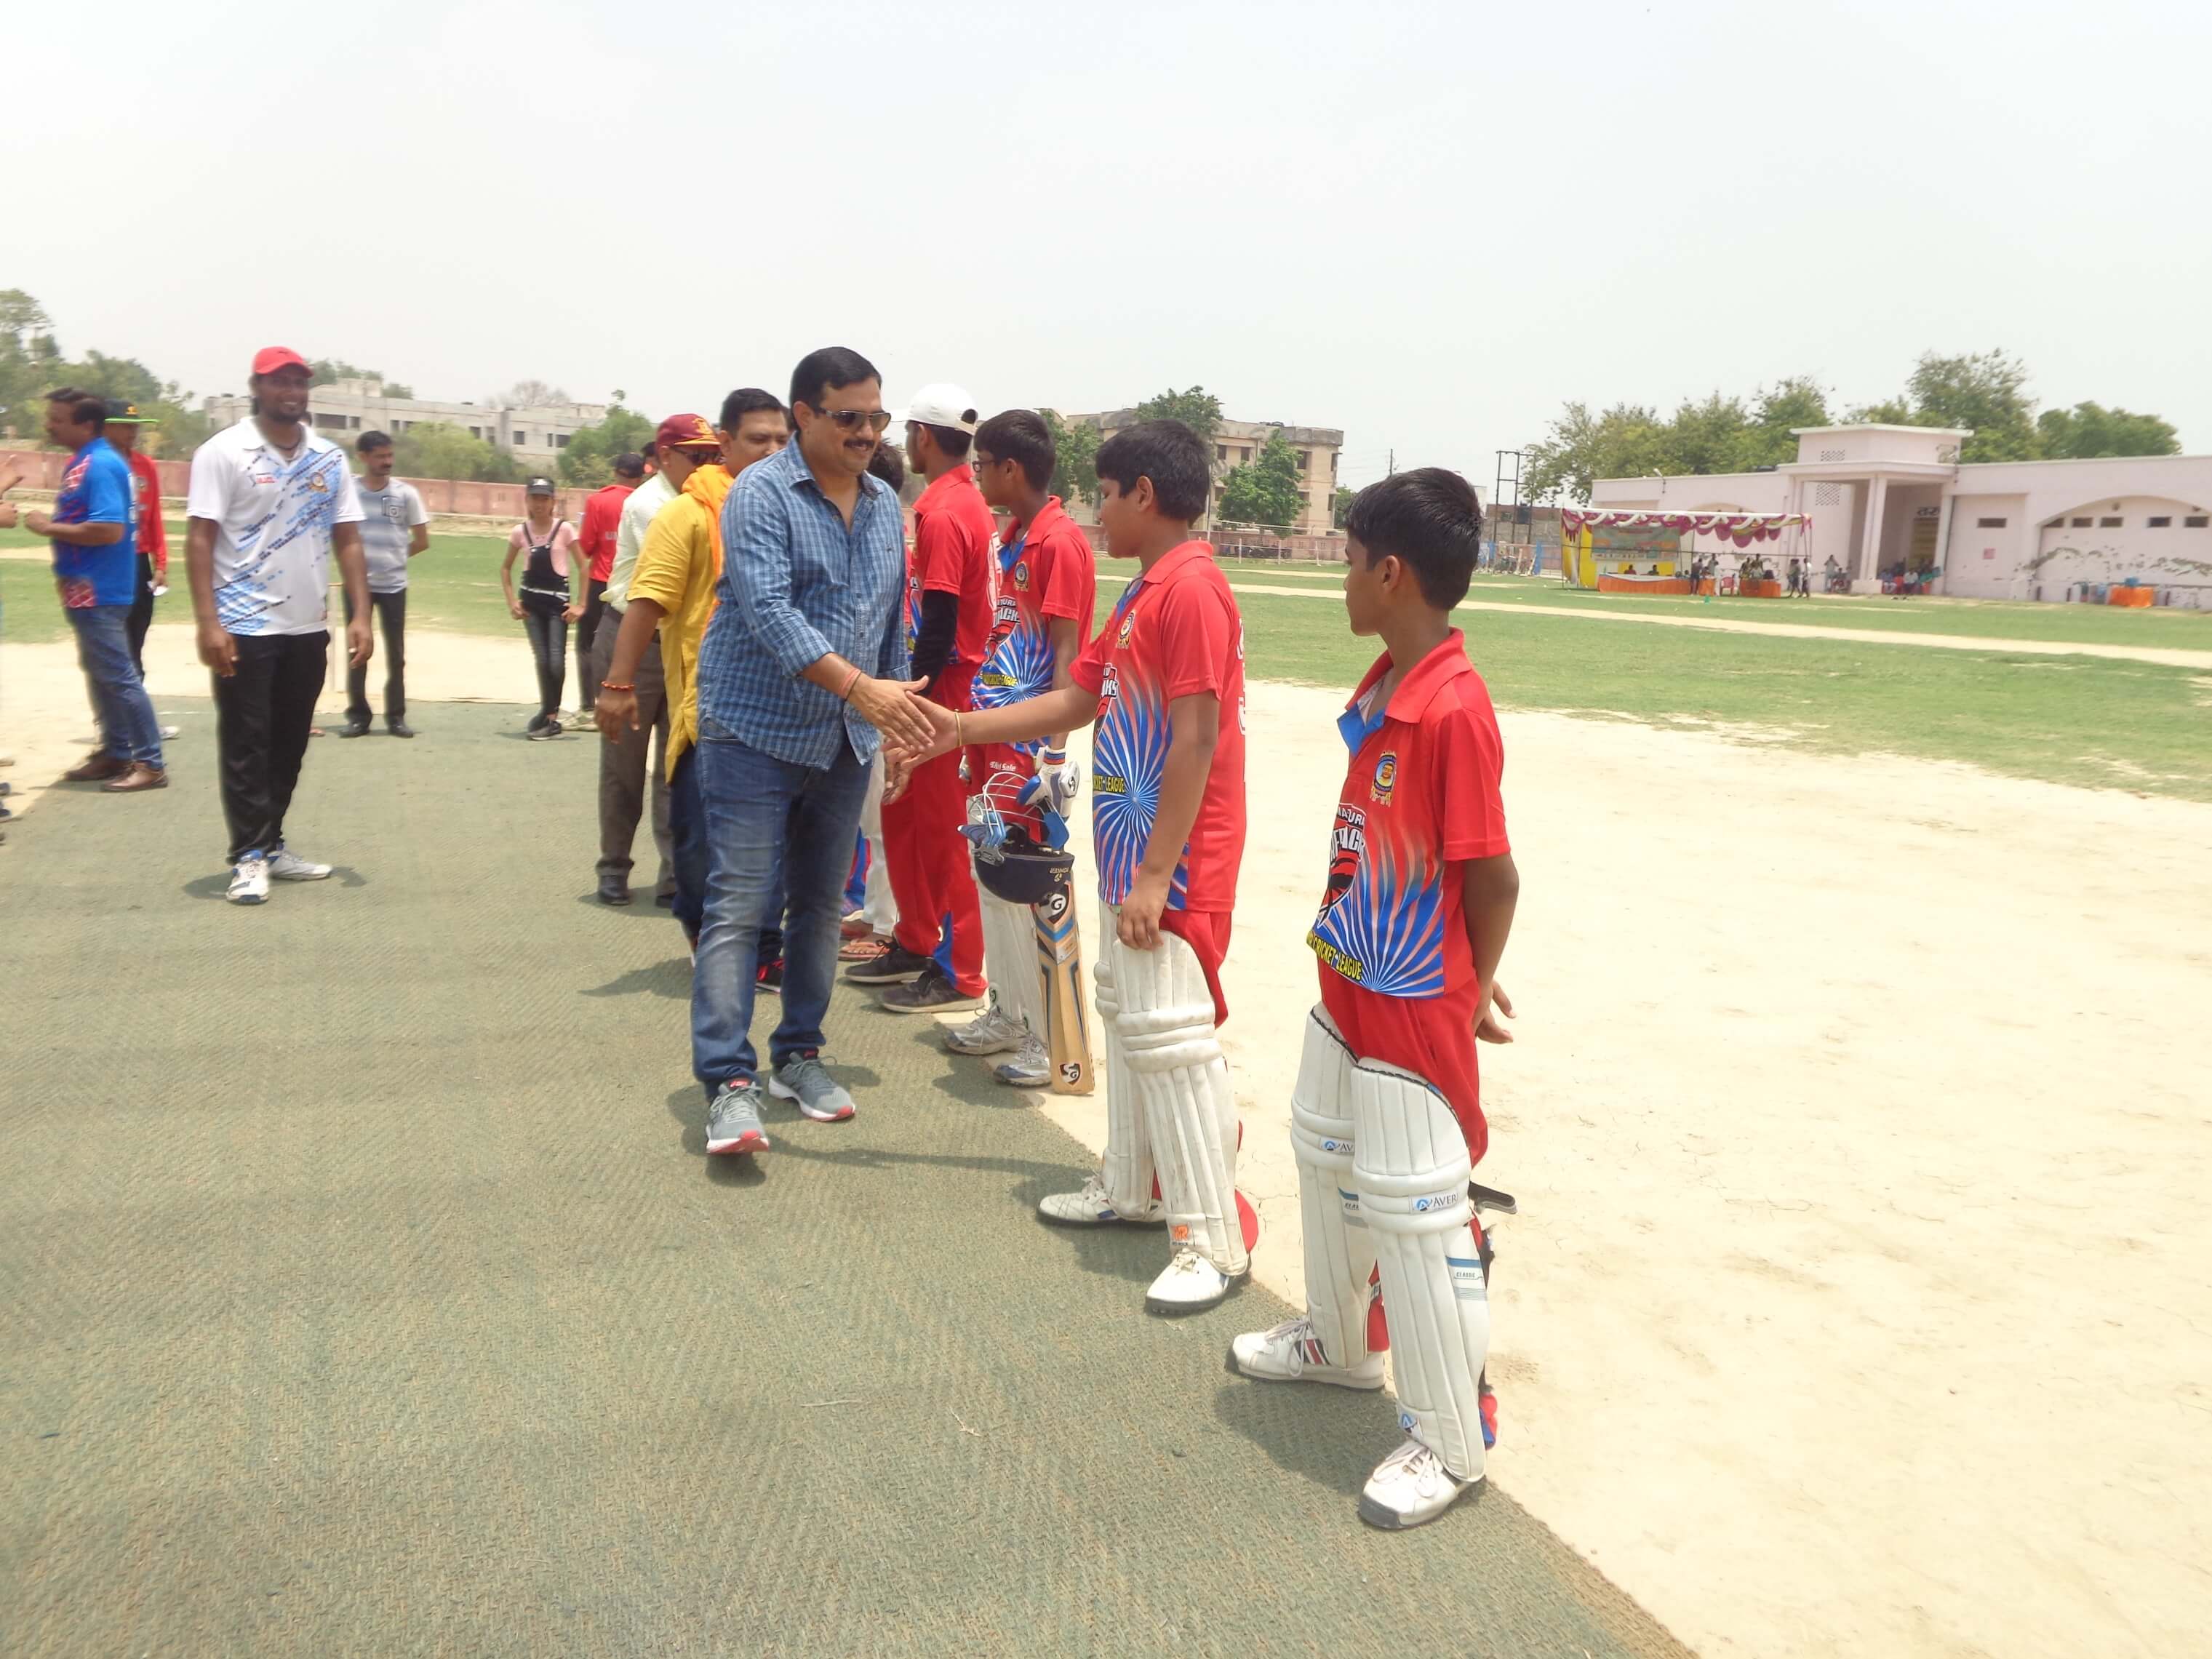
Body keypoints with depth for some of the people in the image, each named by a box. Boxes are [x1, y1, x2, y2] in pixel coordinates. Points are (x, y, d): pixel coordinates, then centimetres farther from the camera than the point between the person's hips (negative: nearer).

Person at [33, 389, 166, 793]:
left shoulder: (100, 465, -18)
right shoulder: (82, 463, 13)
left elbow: (110, 529, -26)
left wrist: (49, 528, -18)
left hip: (98, 591, -10)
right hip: (87, 589, 10)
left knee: (119, 676, -6)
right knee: (99, 674, 16)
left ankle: (150, 763, -2)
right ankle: (116, 753, 25)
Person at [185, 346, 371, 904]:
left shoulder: (330, 459, 8)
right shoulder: (223, 452, -5)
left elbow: (348, 541, 9)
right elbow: (200, 538, -9)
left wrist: (360, 615, -1)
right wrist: (207, 622, -17)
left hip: (309, 628, 5)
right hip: (245, 627, -5)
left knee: (289, 745, 12)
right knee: (246, 746, 0)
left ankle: (271, 845, 24)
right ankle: (249, 857, 6)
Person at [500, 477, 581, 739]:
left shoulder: (564, 529, -6)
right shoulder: (520, 531, 4)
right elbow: (506, 568, 15)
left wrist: (579, 604, -9)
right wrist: (512, 600, 4)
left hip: (558, 601, -3)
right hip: (531, 602, 3)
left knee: (556, 661, -12)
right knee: (542, 660, 2)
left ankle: (548, 715, 2)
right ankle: (550, 717, 14)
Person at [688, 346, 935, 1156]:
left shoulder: (886, 506, 10)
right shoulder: (761, 495, -11)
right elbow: (767, 611, -23)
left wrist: (900, 716, 13)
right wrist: (860, 687, -32)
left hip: (845, 743, 7)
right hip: (756, 732, -6)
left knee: (820, 903, 12)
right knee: (739, 907, -8)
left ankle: (798, 1053, 25)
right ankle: (729, 1082, -6)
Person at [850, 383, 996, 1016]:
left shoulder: (943, 513, -18)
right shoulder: (967, 503, 11)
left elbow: (938, 625, -21)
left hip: (943, 687, -10)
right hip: (947, 681, 10)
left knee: (941, 831, -2)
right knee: (903, 817, 18)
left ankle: (960, 975, 7)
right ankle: (915, 945, 30)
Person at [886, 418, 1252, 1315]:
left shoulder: (1191, 590, -18)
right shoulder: (1141, 594, 14)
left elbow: (1196, 740, -22)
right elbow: (1076, 700, 19)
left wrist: (1156, 876, -22)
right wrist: (961, 728, 17)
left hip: (1174, 864, -10)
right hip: (1129, 852, 10)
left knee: (1171, 1038, -7)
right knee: (1126, 1018, 18)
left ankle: (1214, 1240, 3)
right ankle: (1130, 1187, 33)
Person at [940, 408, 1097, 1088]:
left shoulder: (1060, 542, -13)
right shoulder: (1012, 537, 14)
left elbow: (1066, 655, -16)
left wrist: (1054, 752, -20)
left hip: (1030, 742, -9)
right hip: (995, 733, 9)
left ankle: (1052, 1039, 4)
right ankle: (1008, 1013, 26)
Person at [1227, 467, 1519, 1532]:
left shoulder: (1454, 709, -25)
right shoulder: (1380, 685, 4)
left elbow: (1493, 874, -20)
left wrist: (1471, 989, -4)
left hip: (1414, 1011, -10)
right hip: (1347, 986, 10)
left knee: (1416, 1218, 1)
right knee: (1326, 1158, 25)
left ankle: (1451, 1442, 20)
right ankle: (1338, 1341, 49)